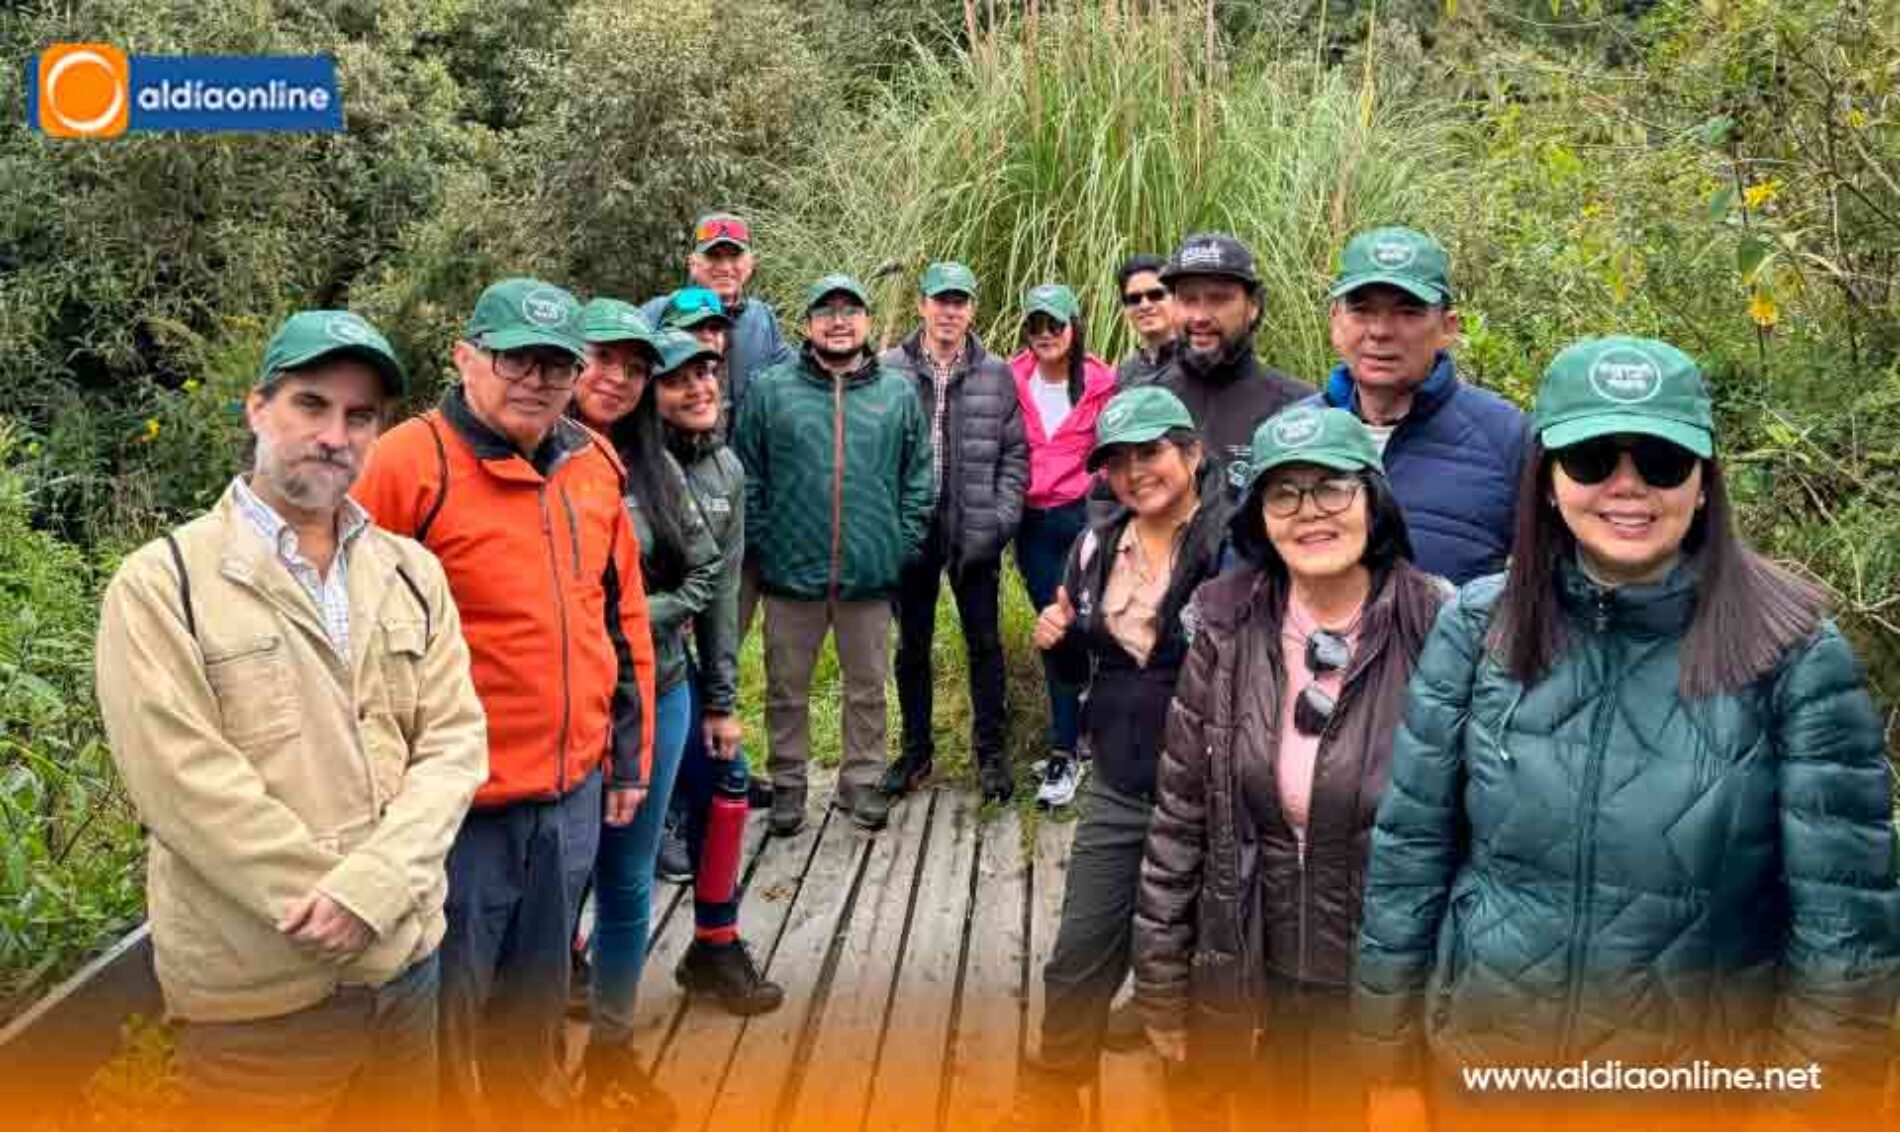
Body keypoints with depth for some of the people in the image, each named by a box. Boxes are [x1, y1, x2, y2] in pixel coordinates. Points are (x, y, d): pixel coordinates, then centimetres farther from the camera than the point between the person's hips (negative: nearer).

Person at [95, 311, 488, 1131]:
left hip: (405, 954, 4)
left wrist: (373, 886, -15)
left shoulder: (412, 574, 8)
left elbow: (454, 740, 0)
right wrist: (326, 904, -16)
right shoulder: (161, 584, -6)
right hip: (253, 987, -4)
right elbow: (186, 780, -14)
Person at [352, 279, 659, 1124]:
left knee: (538, 999, 23)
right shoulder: (408, 463, -14)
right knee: (442, 1013, 10)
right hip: (459, 801, -6)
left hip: (574, 793, 6)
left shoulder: (594, 466, 6)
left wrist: (630, 753, 15)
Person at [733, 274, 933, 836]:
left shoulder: (899, 394, 5)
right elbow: (749, 478, 2)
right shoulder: (770, 389, 0)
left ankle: (861, 781, 27)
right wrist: (762, 543, -4)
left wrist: (902, 543, 0)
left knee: (867, 688, 12)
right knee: (787, 689, 10)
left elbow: (918, 479, 8)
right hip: (791, 574, -1)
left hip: (870, 575, 1)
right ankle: (787, 783, 25)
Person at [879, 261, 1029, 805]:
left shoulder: (997, 375, 3)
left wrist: (1002, 520, -6)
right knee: (911, 645, 11)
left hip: (975, 530, 0)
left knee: (985, 643, 8)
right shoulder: (887, 370, -1)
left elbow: (1015, 454, 4)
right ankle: (916, 749, 26)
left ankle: (991, 750, 22)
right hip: (909, 529, 0)